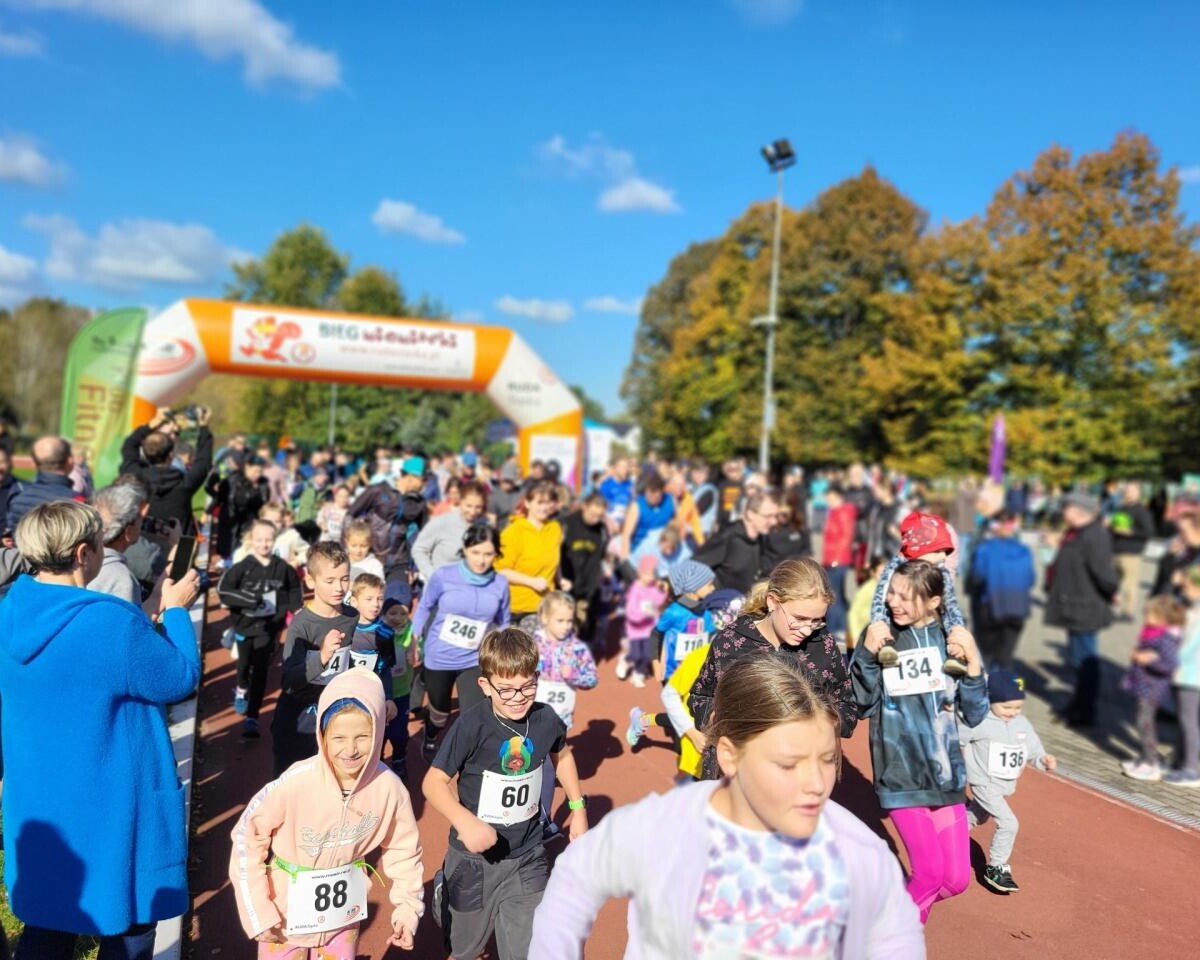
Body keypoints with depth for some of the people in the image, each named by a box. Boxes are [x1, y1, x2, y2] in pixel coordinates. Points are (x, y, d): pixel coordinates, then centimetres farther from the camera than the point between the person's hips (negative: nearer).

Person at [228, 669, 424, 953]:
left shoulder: (389, 787, -21)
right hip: (286, 912, -2)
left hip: (343, 913, 2)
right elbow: (247, 838, -15)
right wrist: (258, 911, -12)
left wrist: (408, 908, -7)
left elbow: (402, 849, -4)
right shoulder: (296, 783, -29)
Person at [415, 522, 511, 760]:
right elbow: (424, 608, -3)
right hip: (438, 658, 0)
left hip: (476, 661, 0)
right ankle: (431, 738, 59)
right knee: (440, 712, 24)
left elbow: (503, 624, 1)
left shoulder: (500, 584, -12)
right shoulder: (443, 576, -18)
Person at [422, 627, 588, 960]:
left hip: (527, 858, 2)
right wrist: (464, 821, -35)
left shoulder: (546, 719, -11)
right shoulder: (472, 725, -23)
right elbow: (434, 782, -20)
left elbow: (562, 755, 10)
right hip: (475, 855, -2)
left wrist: (578, 807, 10)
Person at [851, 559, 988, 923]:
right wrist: (867, 654, -21)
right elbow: (863, 705, -7)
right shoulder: (881, 636, -6)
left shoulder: (952, 641, -1)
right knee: (930, 871, -7)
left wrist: (973, 663, -14)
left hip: (946, 773, 3)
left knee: (957, 878, 7)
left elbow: (975, 716, 0)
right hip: (901, 774, -3)